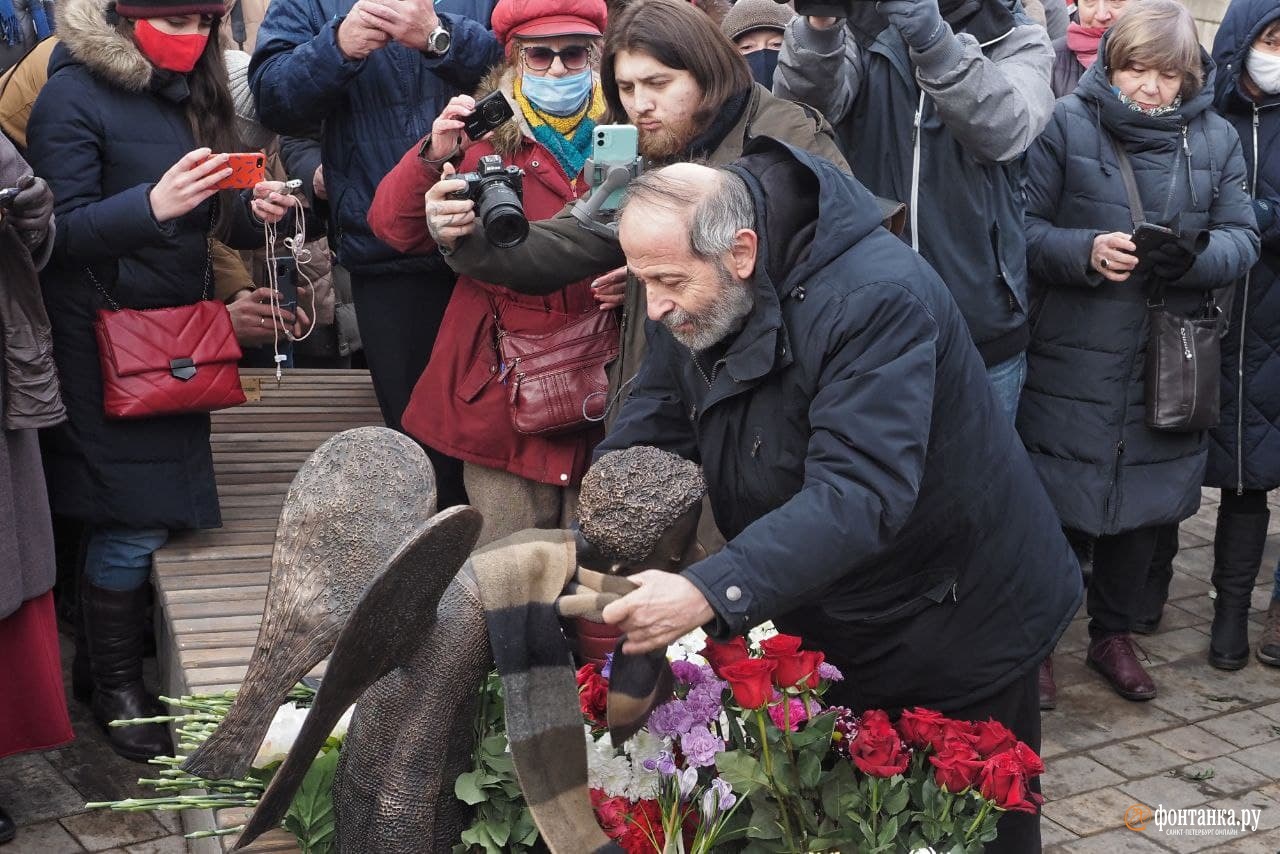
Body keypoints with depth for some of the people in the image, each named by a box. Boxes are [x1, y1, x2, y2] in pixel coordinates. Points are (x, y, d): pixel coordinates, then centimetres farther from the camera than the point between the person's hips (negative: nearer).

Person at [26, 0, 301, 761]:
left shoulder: (192, 92, 9)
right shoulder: (74, 94, -11)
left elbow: (219, 220, 12)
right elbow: (59, 232, -15)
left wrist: (254, 210, -11)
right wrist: (152, 204, -31)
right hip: (103, 344, -6)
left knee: (151, 513, 7)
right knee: (134, 518, -5)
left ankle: (121, 658, 22)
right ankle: (115, 686, 12)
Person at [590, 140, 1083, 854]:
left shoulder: (875, 298, -32)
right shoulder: (695, 303, -6)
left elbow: (859, 492, -41)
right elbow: (645, 437, -3)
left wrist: (712, 593, -50)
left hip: (958, 630, -7)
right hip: (827, 632, 7)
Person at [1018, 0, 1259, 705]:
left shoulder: (1215, 139, 5)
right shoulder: (1067, 124, -5)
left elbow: (1242, 240, 3)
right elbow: (1024, 229, -7)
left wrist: (1196, 255, -18)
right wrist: (1087, 251, -25)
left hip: (1167, 366, 4)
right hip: (1070, 362, -3)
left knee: (1141, 508, 15)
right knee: (1051, 505, 2)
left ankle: (1112, 633, 34)